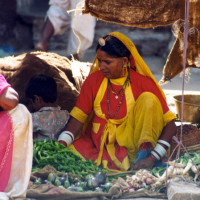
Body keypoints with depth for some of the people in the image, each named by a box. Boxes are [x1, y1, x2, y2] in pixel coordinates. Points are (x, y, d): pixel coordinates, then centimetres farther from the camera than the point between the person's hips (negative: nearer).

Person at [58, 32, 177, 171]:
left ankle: (144, 153, -27)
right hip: (98, 145, 2)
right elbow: (78, 118, 3)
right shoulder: (94, 80, 6)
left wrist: (153, 158, -23)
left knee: (148, 98, -21)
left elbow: (170, 125, -8)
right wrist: (61, 145, -17)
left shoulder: (143, 83, -3)